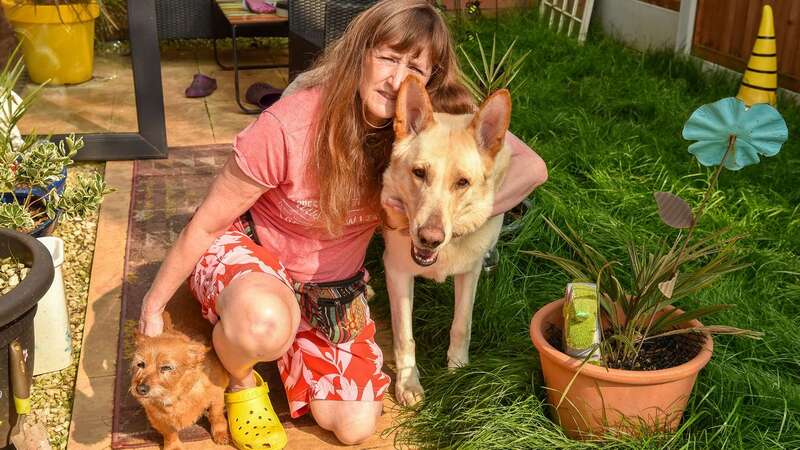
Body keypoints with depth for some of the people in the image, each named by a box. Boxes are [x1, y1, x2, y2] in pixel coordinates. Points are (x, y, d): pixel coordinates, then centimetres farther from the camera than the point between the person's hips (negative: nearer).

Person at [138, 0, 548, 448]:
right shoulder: (288, 126, -31)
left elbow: (530, 167, -22)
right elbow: (205, 224, -18)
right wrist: (154, 305, -9)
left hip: (334, 286, 4)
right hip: (248, 250, -4)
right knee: (263, 322, -41)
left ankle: (286, 344, 22)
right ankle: (241, 378, -2)